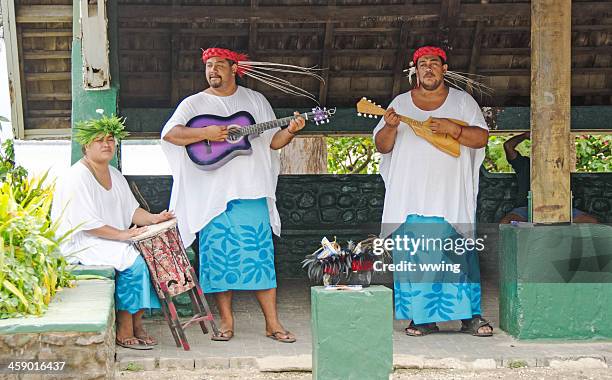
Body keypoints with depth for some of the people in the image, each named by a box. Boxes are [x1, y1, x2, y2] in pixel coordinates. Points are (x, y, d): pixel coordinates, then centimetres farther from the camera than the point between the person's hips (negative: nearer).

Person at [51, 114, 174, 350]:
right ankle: (124, 331, -19)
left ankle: (136, 324, -9)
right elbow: (87, 223, -20)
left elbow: (131, 210, 14)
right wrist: (122, 235, -24)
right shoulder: (77, 178, -13)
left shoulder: (114, 175, 16)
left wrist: (152, 218, -6)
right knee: (133, 261, -27)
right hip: (81, 244, -8)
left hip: (113, 241, 9)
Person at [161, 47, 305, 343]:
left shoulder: (255, 100, 12)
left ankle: (273, 324, 3)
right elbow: (169, 133, -9)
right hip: (212, 193, -1)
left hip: (251, 192, 1)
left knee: (260, 254, 0)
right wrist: (206, 133, -20)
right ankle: (226, 322, 11)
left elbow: (273, 141, 11)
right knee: (218, 256, 0)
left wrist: (290, 131, -10)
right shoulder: (194, 103, 6)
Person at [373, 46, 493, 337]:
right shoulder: (401, 103, 12)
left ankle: (470, 317, 1)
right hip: (410, 197, 1)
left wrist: (452, 128, -17)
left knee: (459, 254, -5)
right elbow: (382, 146, 9)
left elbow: (481, 138, -1)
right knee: (413, 256, -2)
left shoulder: (462, 101, 9)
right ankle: (422, 318, 6)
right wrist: (391, 127, -12)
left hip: (452, 195, -1)